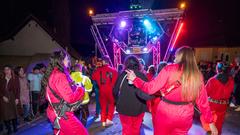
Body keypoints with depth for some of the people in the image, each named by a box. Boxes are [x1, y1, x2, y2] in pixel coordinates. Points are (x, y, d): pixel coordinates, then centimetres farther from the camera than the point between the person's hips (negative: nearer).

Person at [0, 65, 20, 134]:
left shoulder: (15, 79, 3)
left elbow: (17, 89, -1)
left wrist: (17, 98, -8)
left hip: (12, 98, -2)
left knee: (13, 112, 1)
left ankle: (15, 127, 13)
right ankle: (9, 129, 11)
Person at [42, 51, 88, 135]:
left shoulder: (52, 74, 8)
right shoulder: (60, 76, -22)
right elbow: (71, 98, -23)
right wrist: (81, 89, -8)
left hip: (56, 112, 10)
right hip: (62, 115, -10)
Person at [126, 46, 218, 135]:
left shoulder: (170, 69, -14)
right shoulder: (197, 76, -1)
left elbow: (151, 88, -14)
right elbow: (203, 101, 3)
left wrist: (135, 79, -1)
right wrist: (210, 121, 16)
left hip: (165, 114, -3)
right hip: (185, 118, 3)